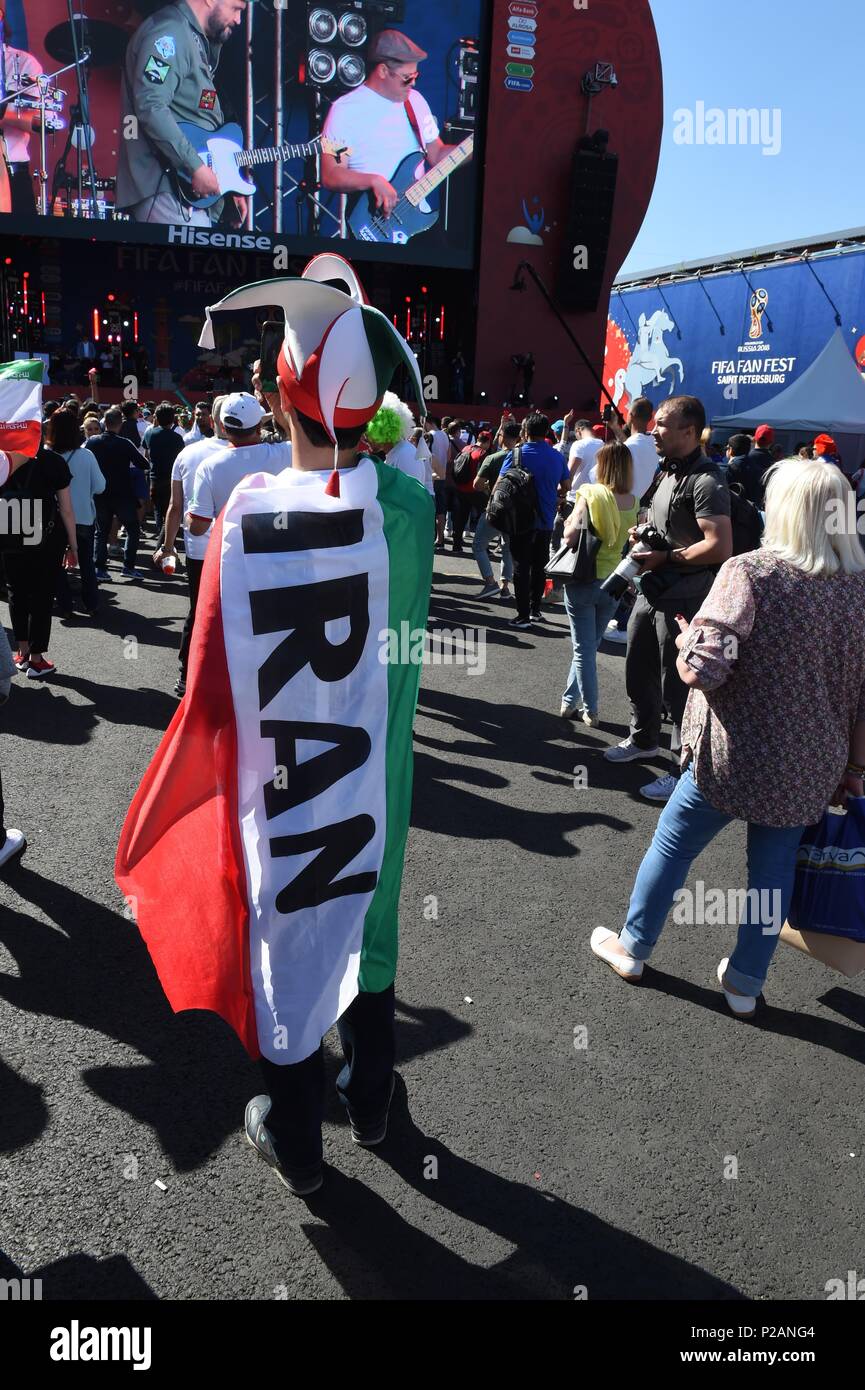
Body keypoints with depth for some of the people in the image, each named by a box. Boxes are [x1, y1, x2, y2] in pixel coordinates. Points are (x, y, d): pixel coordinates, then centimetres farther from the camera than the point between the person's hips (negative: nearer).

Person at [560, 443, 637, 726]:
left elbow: (570, 536, -18)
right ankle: (570, 700, 26)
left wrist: (569, 522, 1)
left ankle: (589, 710, 8)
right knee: (590, 645, 17)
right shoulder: (634, 502, -1)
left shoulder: (590, 494, -11)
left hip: (584, 579, -4)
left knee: (584, 648, 5)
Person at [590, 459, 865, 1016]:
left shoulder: (750, 571, -16)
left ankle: (632, 948, 35)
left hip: (733, 756, -4)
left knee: (672, 845, 16)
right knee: (774, 867, 18)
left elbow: (701, 668, -24)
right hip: (811, 770, 4)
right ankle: (746, 983, 33)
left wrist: (685, 642, -2)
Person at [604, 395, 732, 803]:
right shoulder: (670, 472, 12)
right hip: (652, 591, 10)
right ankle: (643, 739, 42)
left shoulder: (705, 481, -19)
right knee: (639, 670, 22)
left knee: (677, 685, -3)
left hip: (682, 599, -10)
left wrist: (665, 557, -19)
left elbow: (719, 547, -28)